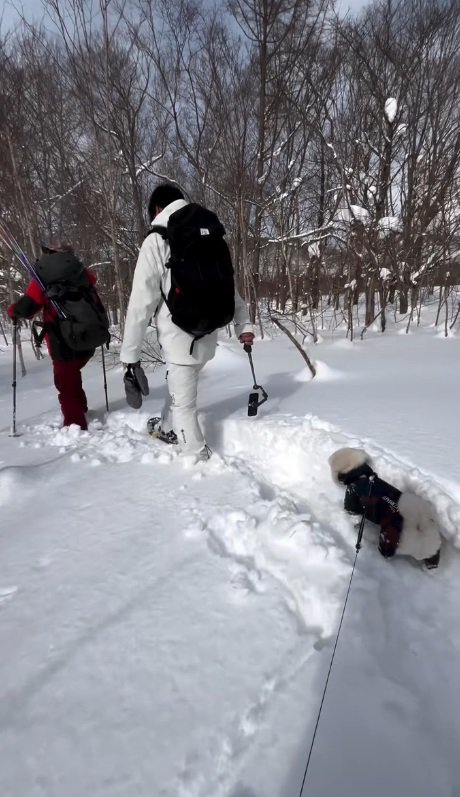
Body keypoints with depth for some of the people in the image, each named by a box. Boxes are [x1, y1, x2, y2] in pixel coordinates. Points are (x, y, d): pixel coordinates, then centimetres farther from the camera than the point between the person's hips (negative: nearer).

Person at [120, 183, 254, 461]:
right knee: (180, 385, 27)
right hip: (208, 335, 7)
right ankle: (168, 428, 49)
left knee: (185, 404, 4)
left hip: (180, 337, -7)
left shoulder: (156, 242, -8)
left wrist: (130, 352, -7)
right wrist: (243, 323, 17)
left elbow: (142, 301, -11)